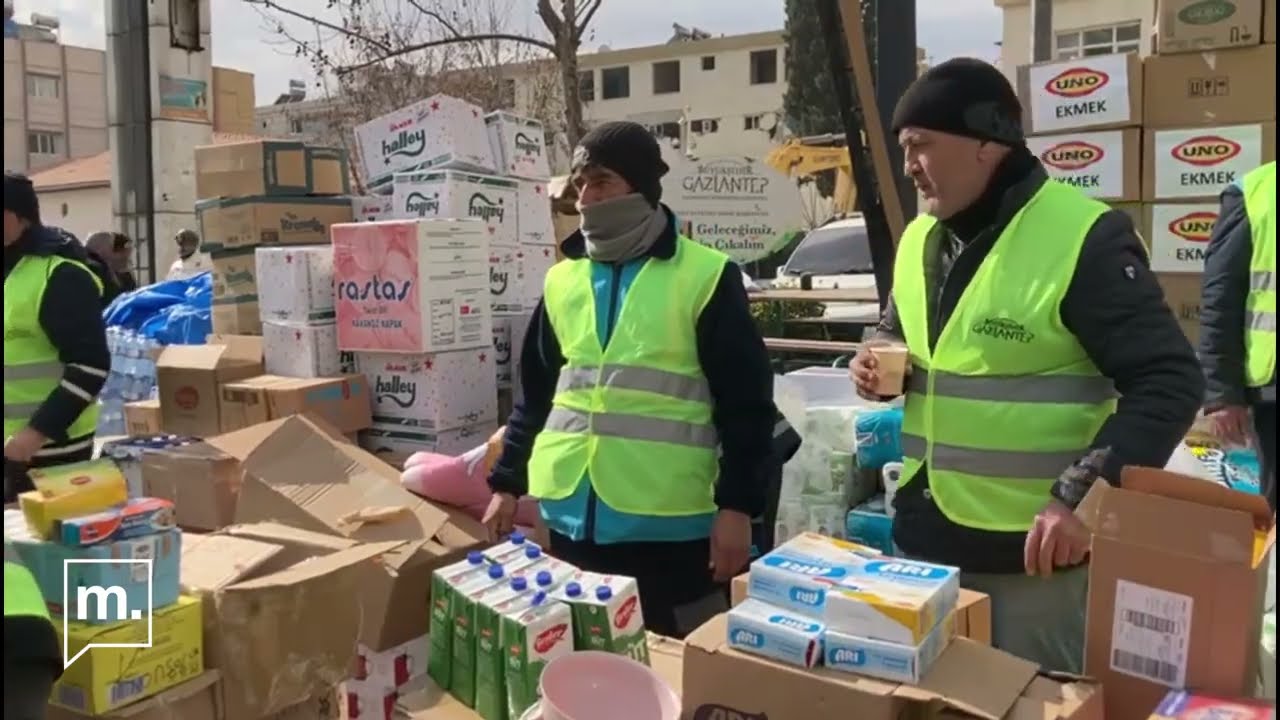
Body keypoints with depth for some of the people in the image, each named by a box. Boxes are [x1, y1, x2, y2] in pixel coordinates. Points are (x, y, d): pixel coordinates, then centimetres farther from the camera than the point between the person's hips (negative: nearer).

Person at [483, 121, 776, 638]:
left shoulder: (704, 276, -5)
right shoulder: (562, 279, 10)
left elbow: (745, 403, -6)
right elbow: (535, 393, 17)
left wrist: (737, 504, -10)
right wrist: (507, 481, 14)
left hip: (670, 523, -4)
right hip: (573, 518, 5)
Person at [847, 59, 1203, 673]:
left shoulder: (1084, 237, -16)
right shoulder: (919, 237, 7)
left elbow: (1168, 382, -17)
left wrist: (1084, 494, -26)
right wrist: (880, 356, 0)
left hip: (1034, 546, -7)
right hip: (924, 533, 7)